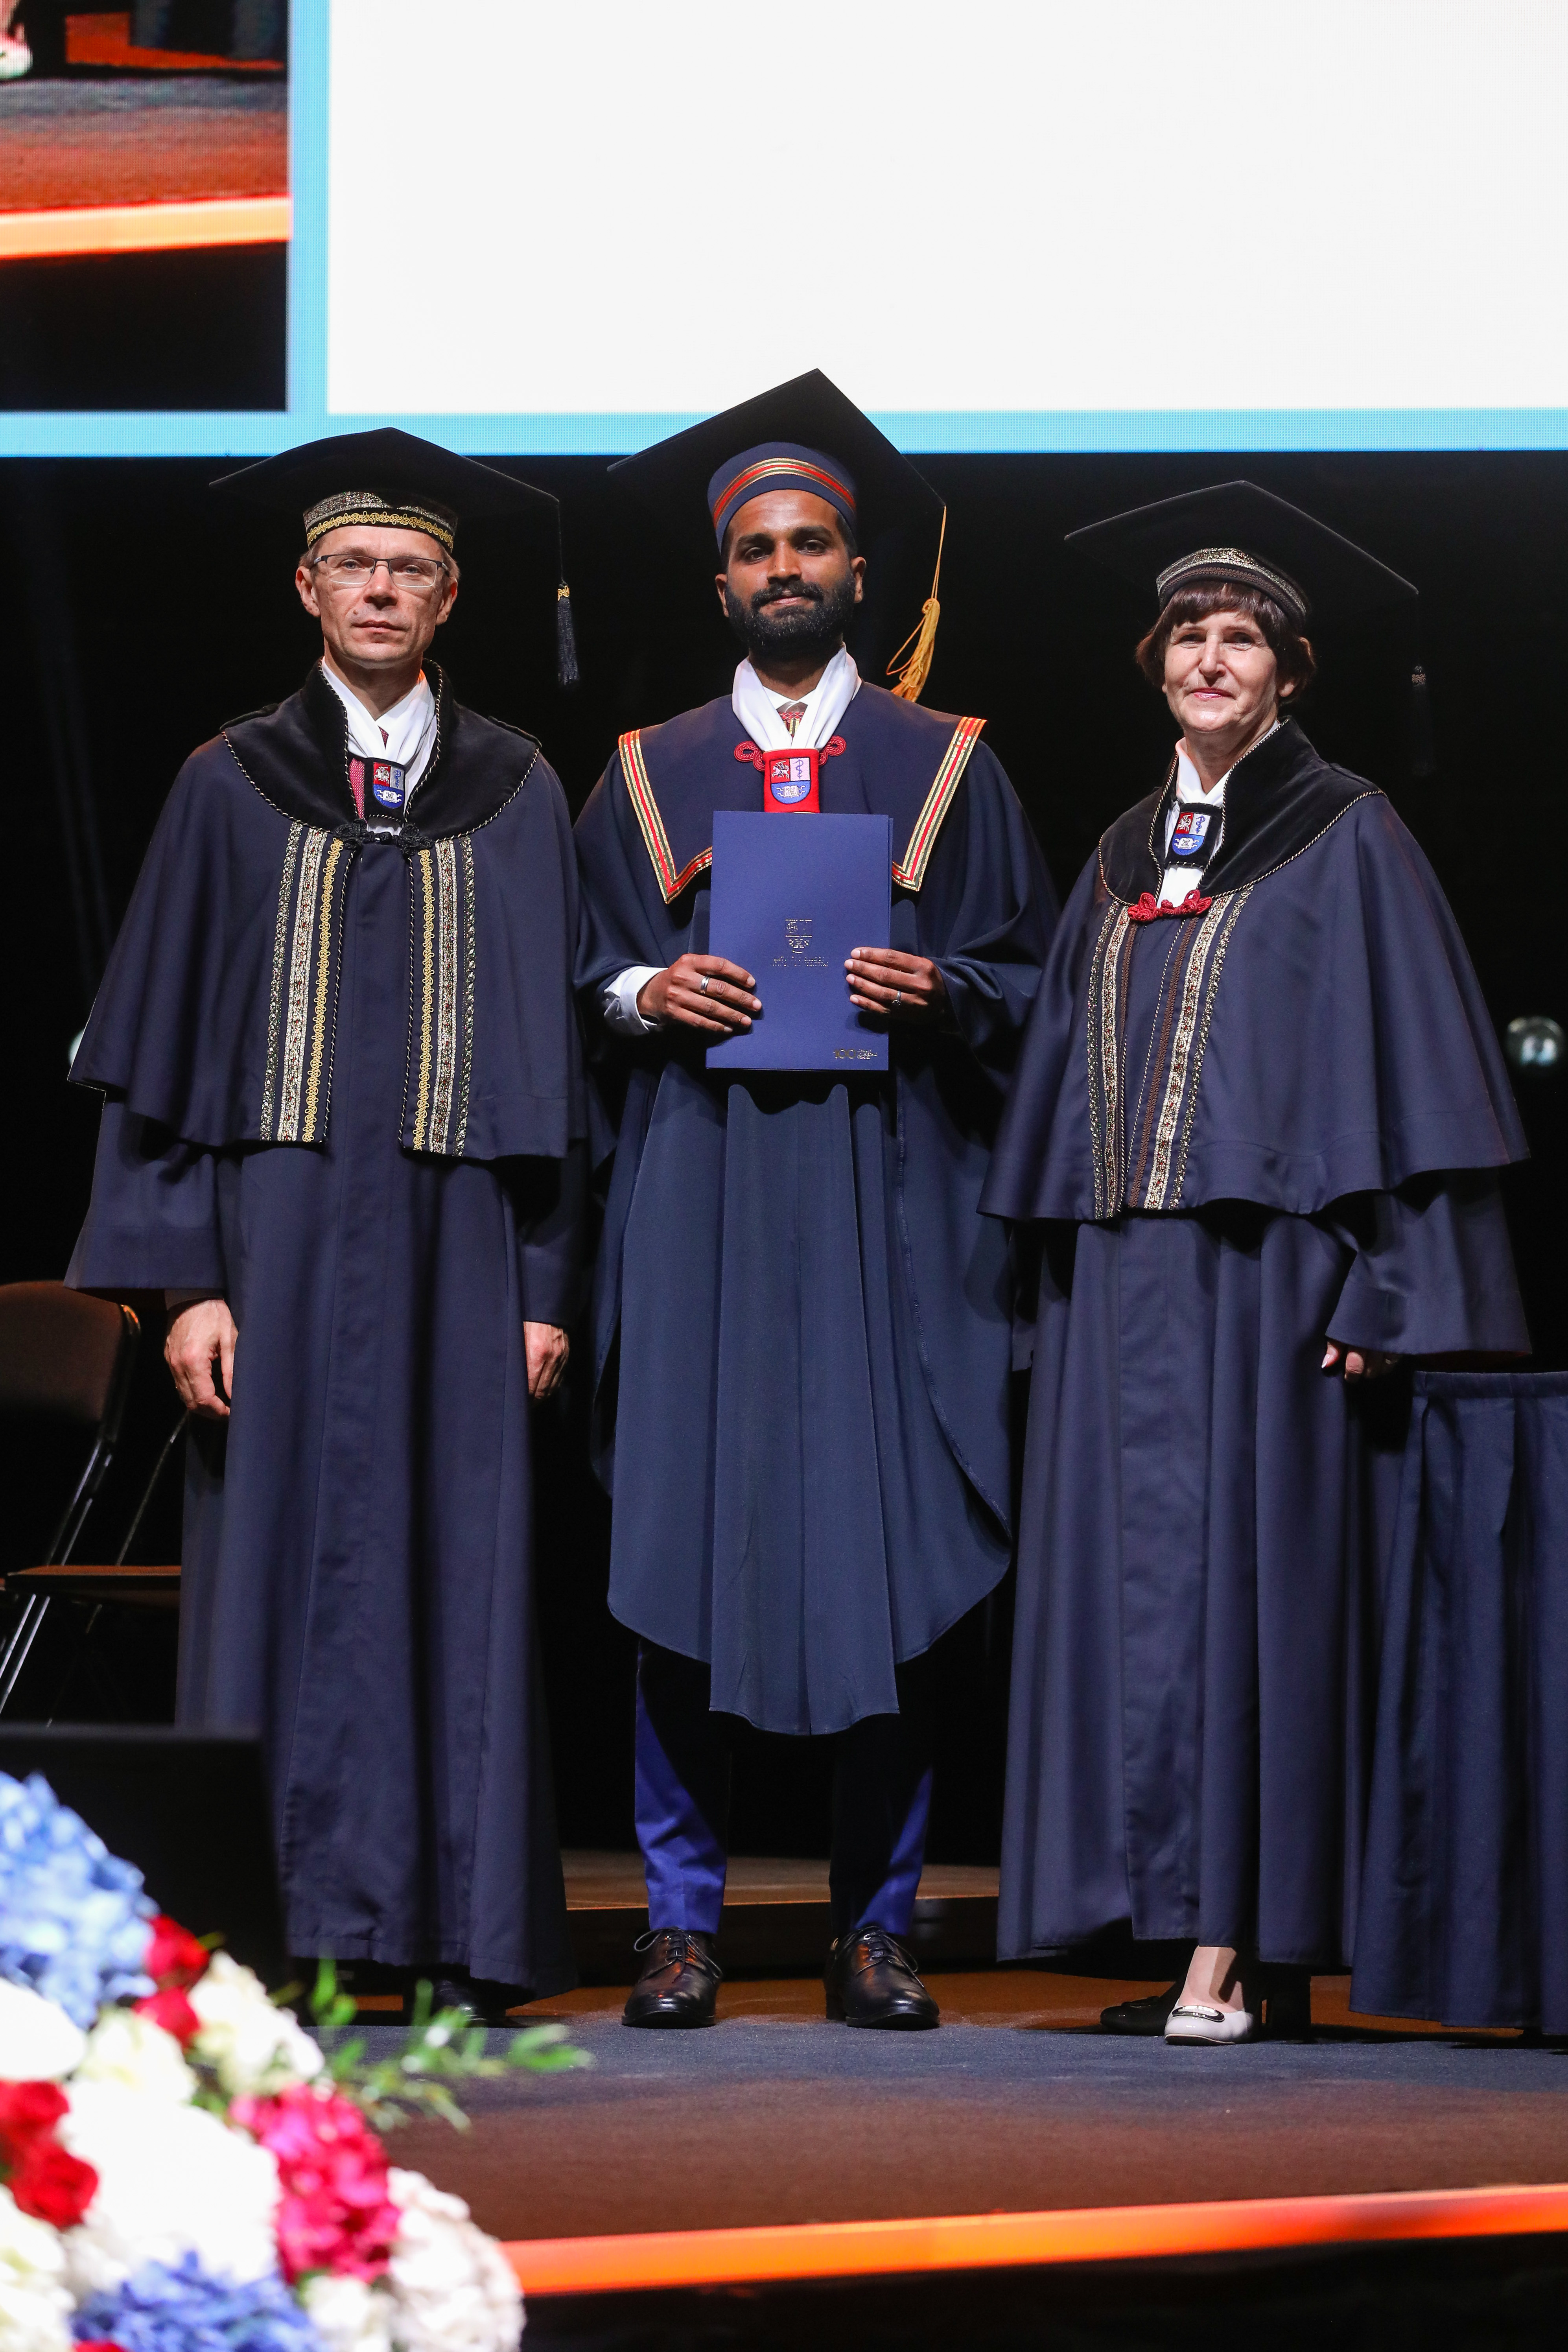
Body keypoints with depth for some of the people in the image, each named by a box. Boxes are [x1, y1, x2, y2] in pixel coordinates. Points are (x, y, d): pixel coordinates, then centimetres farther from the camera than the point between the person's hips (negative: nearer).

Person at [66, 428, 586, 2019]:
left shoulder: (515, 796, 9)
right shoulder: (232, 788, 7)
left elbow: (553, 1051, 7)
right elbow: (162, 1049, 4)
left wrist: (545, 1285, -2)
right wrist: (185, 1278, -7)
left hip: (455, 1235, 1)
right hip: (281, 1227, 0)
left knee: (460, 1562, 0)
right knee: (279, 1566, -2)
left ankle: (462, 1939, 5)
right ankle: (283, 1932, 3)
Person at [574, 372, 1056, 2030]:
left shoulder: (946, 770, 12)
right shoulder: (648, 777, 14)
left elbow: (1022, 980, 10)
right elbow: (577, 980, 14)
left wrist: (933, 992, -10)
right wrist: (644, 996, -6)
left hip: (883, 1201, -1)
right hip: (696, 1199, 1)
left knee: (883, 1561, -4)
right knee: (681, 1541, -5)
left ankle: (874, 1924, 3)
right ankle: (682, 1922, 2)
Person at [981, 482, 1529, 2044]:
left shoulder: (1346, 839, 1)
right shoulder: (1125, 860, 17)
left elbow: (1401, 1071, -6)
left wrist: (1380, 1288, -14)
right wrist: (1061, 1280, 11)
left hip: (1264, 1267, -5)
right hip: (1124, 1273, 6)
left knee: (1248, 1571, -7)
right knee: (1132, 1572, 2)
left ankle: (1239, 1942, -6)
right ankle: (1184, 1931, 5)